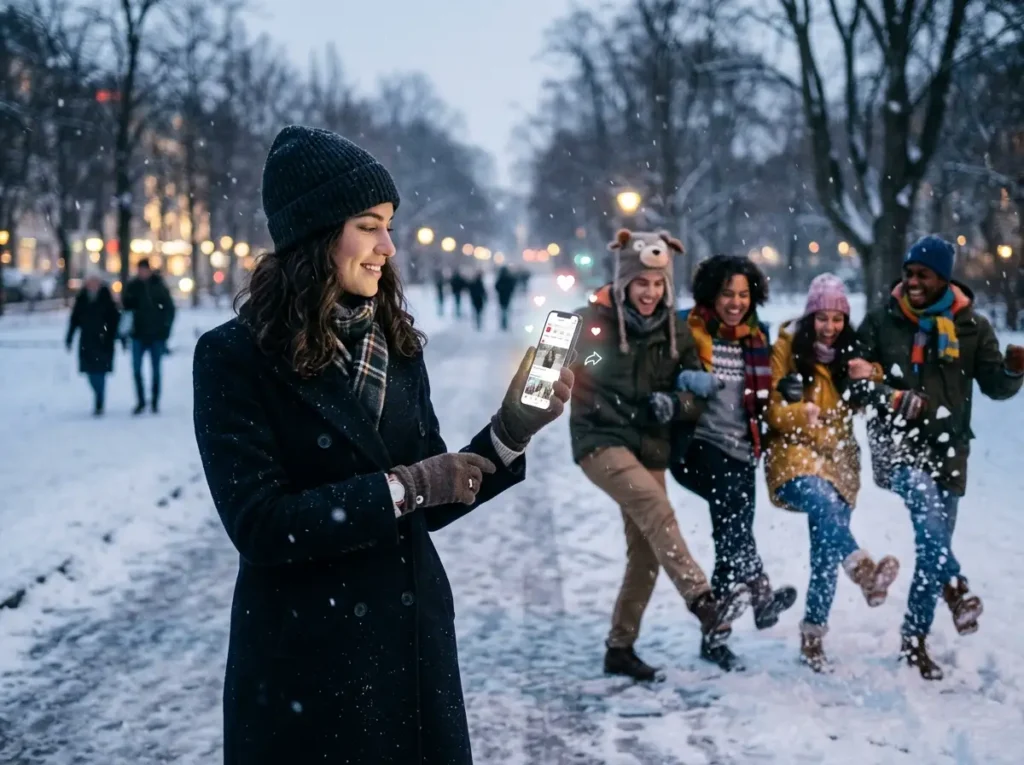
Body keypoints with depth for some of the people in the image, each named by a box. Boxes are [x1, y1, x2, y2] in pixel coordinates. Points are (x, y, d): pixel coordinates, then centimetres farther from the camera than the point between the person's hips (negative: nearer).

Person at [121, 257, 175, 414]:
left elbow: (170, 308, 0)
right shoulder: (133, 286, 2)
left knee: (156, 369, 6)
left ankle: (155, 401, 15)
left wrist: (165, 328, -5)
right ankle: (140, 401, 7)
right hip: (139, 334, 1)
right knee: (136, 368, -4)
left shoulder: (159, 286, -2)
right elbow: (126, 306, 2)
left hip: (156, 335, -1)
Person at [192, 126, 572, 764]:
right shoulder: (236, 357, -10)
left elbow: (428, 507, 8)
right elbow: (259, 524, -17)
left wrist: (509, 430, -5)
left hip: (416, 647, 5)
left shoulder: (396, 345, 6)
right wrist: (400, 488, -20)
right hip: (307, 661, -5)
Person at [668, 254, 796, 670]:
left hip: (741, 454, 6)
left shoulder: (757, 339, 16)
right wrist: (684, 378, -29)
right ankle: (760, 593, -41)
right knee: (731, 497, -33)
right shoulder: (688, 329, -1)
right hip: (697, 445, -6)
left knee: (733, 541, 2)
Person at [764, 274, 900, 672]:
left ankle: (813, 638, 9)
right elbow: (769, 408, -3)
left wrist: (870, 376, -4)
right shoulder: (786, 347, 0)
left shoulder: (849, 350, 13)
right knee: (823, 503, -36)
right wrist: (800, 413, -24)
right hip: (794, 453, -4)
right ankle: (864, 570, -58)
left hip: (838, 458, 5)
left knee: (828, 552, -2)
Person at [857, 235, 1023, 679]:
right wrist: (892, 398, -13)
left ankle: (915, 638, 18)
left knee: (934, 543, 5)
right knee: (925, 504, -34)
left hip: (947, 450, 2)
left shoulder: (972, 327, 4)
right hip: (897, 444, -2)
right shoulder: (882, 321, 1)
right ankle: (956, 591, -35)